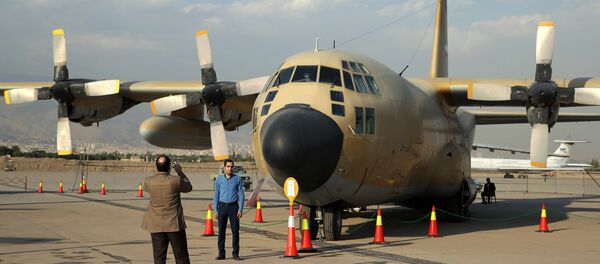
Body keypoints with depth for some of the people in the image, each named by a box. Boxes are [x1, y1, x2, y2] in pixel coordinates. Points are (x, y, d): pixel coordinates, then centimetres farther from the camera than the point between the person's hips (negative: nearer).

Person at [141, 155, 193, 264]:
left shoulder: (148, 181, -6)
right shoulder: (176, 181, -14)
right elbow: (189, 187, 7)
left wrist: (160, 170, 22)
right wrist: (180, 171, 15)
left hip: (156, 226, 2)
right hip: (175, 225, -2)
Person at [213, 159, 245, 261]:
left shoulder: (238, 179, 2)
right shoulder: (219, 179, 4)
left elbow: (241, 194, 2)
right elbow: (216, 195, 7)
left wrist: (240, 209, -6)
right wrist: (216, 210, 1)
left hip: (233, 206, -1)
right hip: (222, 206, 1)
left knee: (235, 230, -2)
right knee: (221, 231, 1)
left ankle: (235, 253, 5)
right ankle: (221, 253, 8)